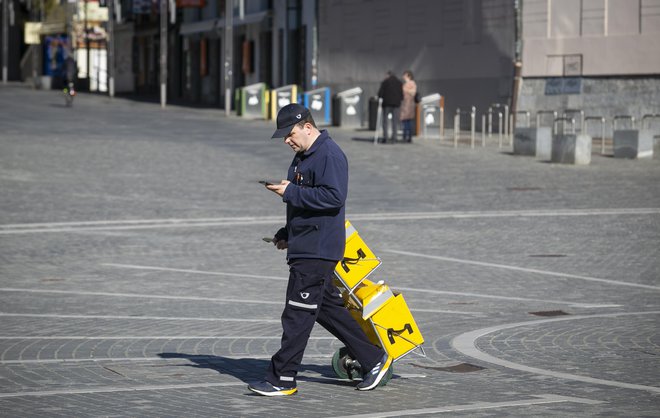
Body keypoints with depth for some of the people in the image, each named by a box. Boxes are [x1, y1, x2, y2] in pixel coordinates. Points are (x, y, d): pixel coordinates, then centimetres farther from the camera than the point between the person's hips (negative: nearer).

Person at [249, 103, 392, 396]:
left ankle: (282, 379, -3)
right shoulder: (303, 156, 18)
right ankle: (375, 359, 20)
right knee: (327, 308, 14)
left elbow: (334, 196, -25)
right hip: (304, 248, 11)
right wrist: (286, 234, 16)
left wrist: (291, 193, -22)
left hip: (317, 250, -11)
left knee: (297, 314, -7)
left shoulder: (329, 155, -14)